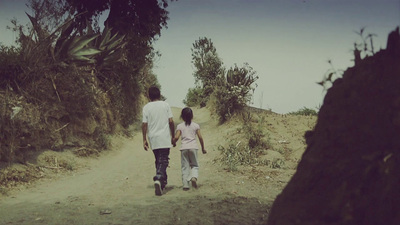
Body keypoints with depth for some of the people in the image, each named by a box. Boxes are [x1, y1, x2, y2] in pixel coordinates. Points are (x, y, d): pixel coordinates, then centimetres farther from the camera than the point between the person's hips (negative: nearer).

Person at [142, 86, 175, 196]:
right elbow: (171, 121, -1)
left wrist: (144, 139, 3)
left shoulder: (146, 107, 2)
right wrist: (173, 136, 7)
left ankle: (163, 182, 22)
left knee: (158, 161, 16)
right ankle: (159, 179, -27)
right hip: (165, 139, -2)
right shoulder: (165, 105, 2)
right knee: (163, 161, -5)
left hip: (153, 139, 2)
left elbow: (144, 124, -2)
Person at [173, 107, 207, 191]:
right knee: (195, 165, 11)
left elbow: (176, 137, -6)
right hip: (193, 147, 0)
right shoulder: (196, 125, 6)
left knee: (185, 166, 5)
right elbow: (200, 137, 3)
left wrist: (173, 142, 14)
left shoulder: (180, 126, 3)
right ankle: (194, 177, -17)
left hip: (184, 148, 0)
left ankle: (185, 184, -1)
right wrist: (203, 148, 13)